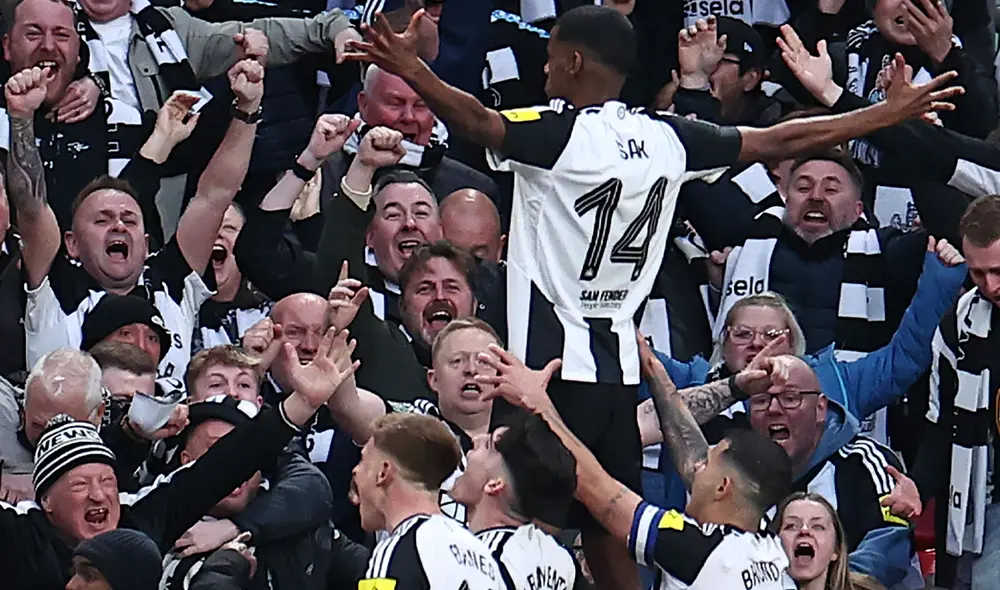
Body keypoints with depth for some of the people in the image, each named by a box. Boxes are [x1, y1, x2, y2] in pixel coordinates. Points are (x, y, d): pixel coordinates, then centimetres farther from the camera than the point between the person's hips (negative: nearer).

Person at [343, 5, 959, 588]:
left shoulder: (562, 133, -11)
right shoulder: (666, 137, 7)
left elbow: (480, 122, -32)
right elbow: (777, 142, 15)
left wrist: (415, 73, -47)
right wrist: (890, 114, 25)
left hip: (553, 364, -7)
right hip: (619, 363, 7)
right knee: (611, 534, 12)